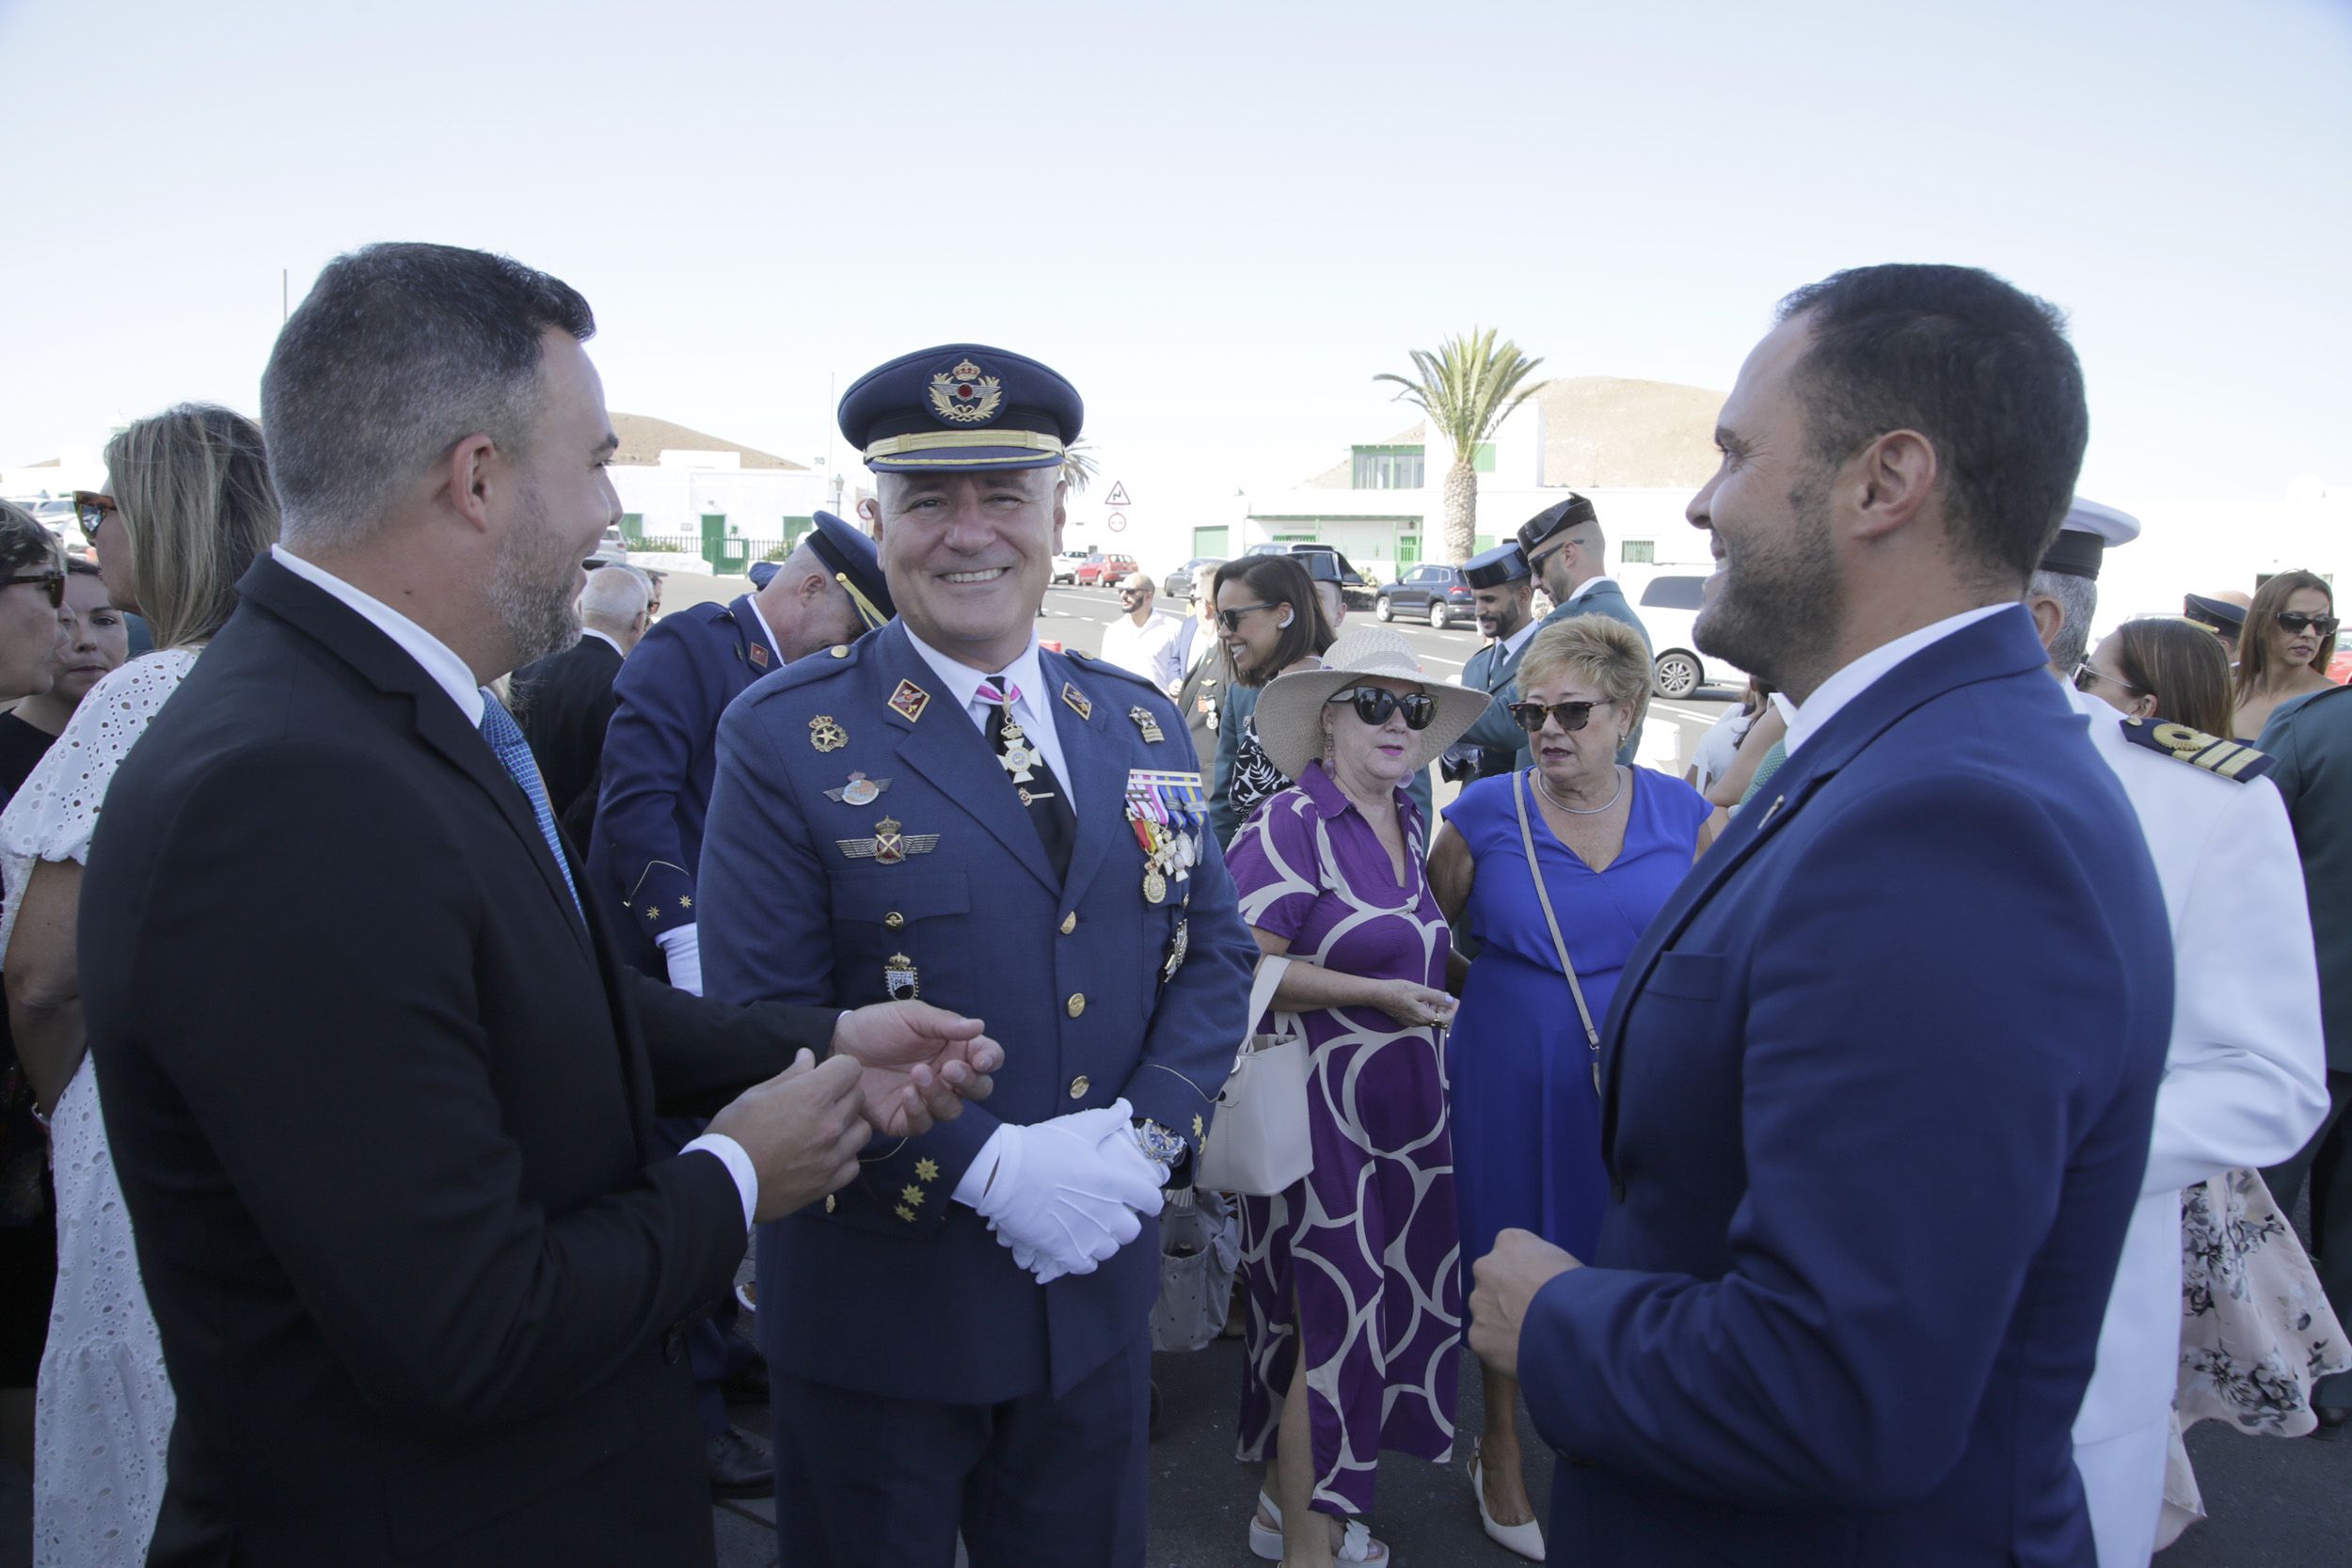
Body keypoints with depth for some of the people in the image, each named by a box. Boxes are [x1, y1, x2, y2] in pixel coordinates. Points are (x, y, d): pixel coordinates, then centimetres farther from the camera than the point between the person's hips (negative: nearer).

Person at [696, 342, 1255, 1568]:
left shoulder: (1140, 725, 4)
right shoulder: (786, 738, -11)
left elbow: (1215, 952, 5)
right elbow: (763, 1024, -16)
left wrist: (1150, 1135, -11)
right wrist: (985, 1166, -22)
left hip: (1100, 1286, 4)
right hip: (879, 1305, -4)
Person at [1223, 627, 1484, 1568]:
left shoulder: (1407, 821, 10)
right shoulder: (1292, 824, -16)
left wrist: (1433, 983, 9)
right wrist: (1380, 995, -20)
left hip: (1403, 1107, 8)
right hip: (1324, 1105, -8)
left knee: (1387, 1305, 17)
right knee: (1330, 1320, 3)